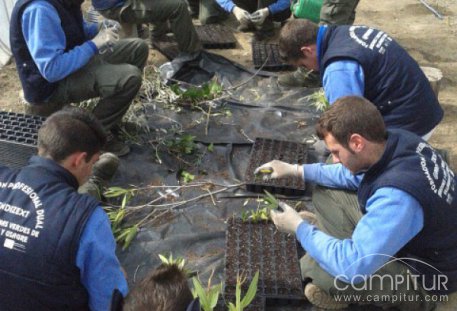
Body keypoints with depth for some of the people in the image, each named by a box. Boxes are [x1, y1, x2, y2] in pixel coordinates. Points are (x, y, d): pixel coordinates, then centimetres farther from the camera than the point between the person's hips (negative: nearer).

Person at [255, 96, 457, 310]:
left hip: (424, 274, -8)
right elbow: (355, 173, 8)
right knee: (322, 195, 5)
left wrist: (299, 227, -22)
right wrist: (297, 170, 4)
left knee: (318, 268, -29)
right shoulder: (396, 141, -14)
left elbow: (352, 266, -36)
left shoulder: (397, 196, -40)